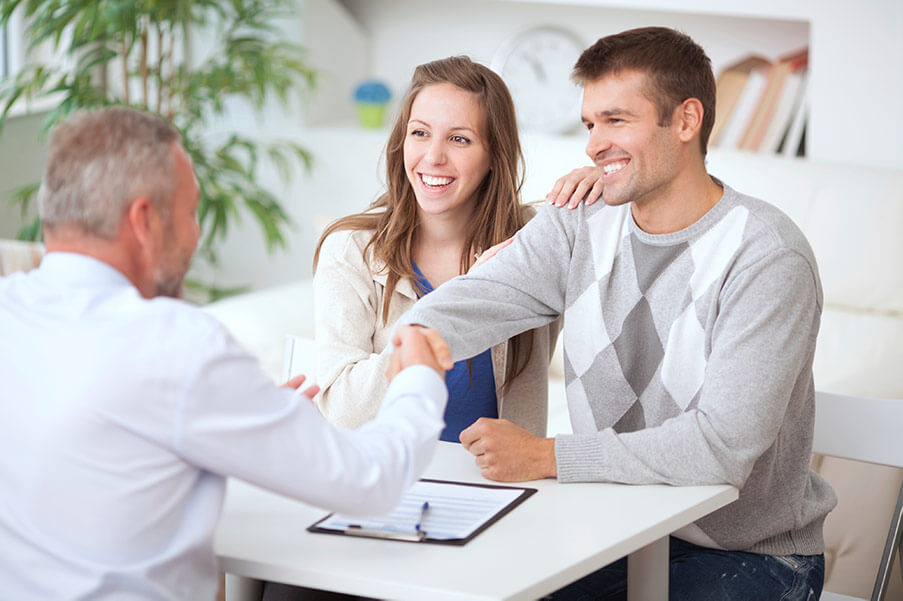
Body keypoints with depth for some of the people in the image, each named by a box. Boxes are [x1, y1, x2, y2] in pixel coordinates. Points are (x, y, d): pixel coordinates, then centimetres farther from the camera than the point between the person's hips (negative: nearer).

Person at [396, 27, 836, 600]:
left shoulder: (768, 257, -18)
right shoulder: (580, 228, 3)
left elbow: (723, 445, -27)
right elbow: (473, 301, -12)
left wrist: (545, 456, -28)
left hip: (753, 555, -5)